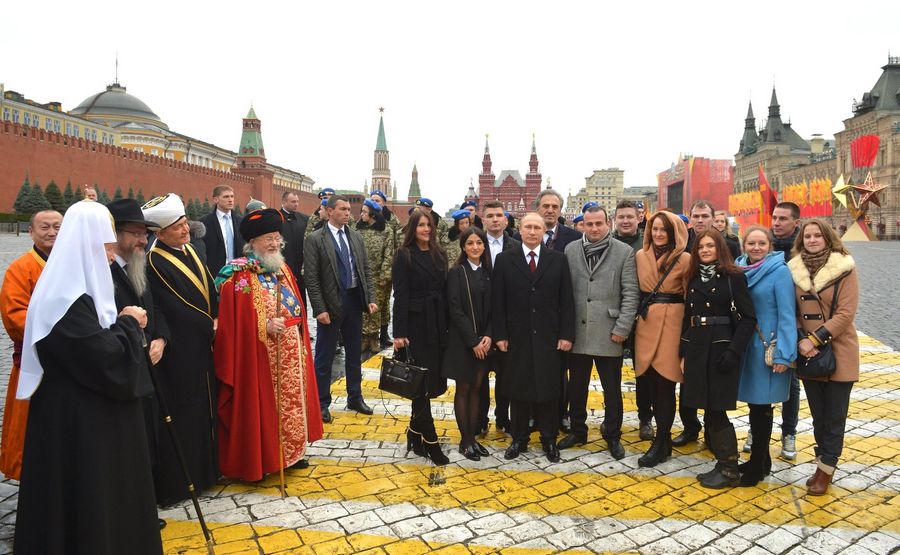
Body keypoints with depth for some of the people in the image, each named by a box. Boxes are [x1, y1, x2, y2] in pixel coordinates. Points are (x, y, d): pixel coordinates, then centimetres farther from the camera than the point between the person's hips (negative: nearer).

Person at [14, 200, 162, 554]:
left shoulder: (78, 290, 9)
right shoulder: (68, 300, -24)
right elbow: (105, 360, -26)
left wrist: (124, 325, 2)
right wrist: (129, 324, -12)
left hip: (86, 409, 10)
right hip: (77, 417, -10)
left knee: (98, 491, 21)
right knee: (87, 495, 5)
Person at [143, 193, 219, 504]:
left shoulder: (190, 251, 8)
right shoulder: (155, 263, -16)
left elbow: (210, 289, 13)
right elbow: (175, 307, -19)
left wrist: (216, 319, -1)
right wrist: (210, 325, -11)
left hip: (204, 346, 8)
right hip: (179, 353, -8)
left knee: (206, 408, 16)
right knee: (182, 412, 1)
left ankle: (204, 469, 31)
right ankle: (177, 482, 15)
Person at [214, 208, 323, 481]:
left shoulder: (283, 269, 11)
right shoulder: (239, 275, -12)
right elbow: (233, 317, -17)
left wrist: (296, 331, 11)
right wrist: (265, 325, -23)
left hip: (290, 351, 7)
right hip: (259, 354, -7)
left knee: (290, 399, 14)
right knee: (260, 404, 1)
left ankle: (290, 451, 29)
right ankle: (257, 459, 15)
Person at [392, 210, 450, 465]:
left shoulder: (440, 254, 10)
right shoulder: (404, 255, -5)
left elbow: (444, 291, 10)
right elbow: (400, 295, -10)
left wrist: (447, 326, 5)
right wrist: (399, 333, -15)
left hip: (437, 324, 6)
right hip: (415, 324, -6)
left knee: (433, 379, 10)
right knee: (422, 382, -1)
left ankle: (415, 432, 25)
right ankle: (430, 441, 7)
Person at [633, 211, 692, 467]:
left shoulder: (685, 259, -4)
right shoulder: (640, 256, 8)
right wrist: (639, 314, 9)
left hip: (671, 323, -4)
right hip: (646, 323, 4)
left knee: (664, 382, -3)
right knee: (651, 382, 7)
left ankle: (660, 443, 8)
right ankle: (664, 436, 23)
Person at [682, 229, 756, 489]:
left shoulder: (734, 277, -5)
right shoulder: (694, 278, 12)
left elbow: (748, 318, -9)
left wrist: (734, 351, -17)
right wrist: (684, 350, 7)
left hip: (721, 347, -5)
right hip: (696, 348, 6)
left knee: (715, 410, -4)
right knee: (709, 409, 8)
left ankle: (729, 469, 11)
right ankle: (723, 463, 21)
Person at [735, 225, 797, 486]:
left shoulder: (779, 271, -10)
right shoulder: (740, 269, 6)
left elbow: (787, 315, -13)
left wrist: (784, 355, -16)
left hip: (769, 348, -5)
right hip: (746, 346, 5)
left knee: (761, 407, 3)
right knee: (753, 404, 13)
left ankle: (757, 466, 16)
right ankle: (761, 459, 29)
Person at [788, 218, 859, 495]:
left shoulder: (845, 268, -9)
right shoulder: (794, 269, 3)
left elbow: (846, 313, -14)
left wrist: (815, 339, -19)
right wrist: (801, 340, -10)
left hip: (838, 353, -4)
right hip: (807, 354, 4)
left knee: (834, 416, 5)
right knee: (818, 414, 13)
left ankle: (825, 469, 16)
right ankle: (825, 464, 26)